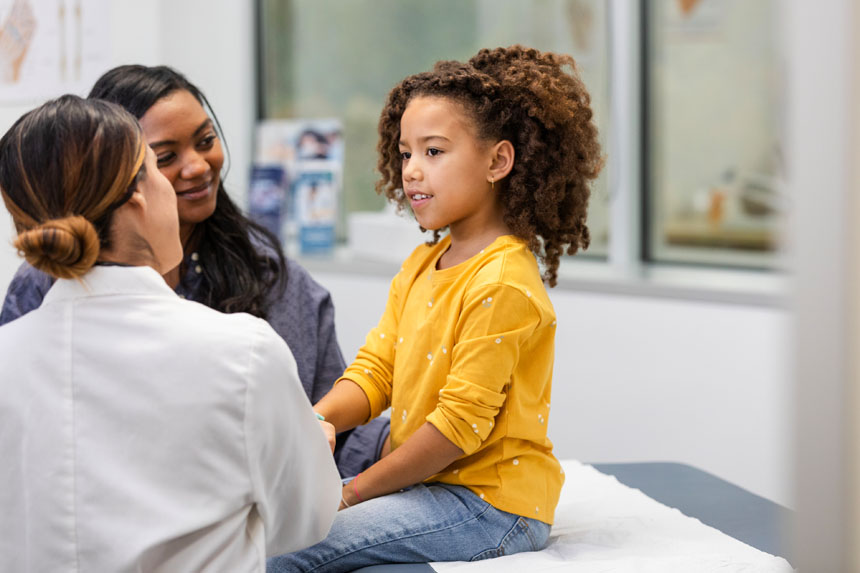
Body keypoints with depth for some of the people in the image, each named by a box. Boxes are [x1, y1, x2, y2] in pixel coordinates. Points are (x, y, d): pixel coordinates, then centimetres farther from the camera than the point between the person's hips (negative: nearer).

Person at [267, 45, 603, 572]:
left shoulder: (502, 286, -19)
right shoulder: (420, 266, 12)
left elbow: (459, 424, -20)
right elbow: (375, 369, 9)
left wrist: (354, 491, -14)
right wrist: (318, 418, -14)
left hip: (492, 503, -9)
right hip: (428, 483, 9)